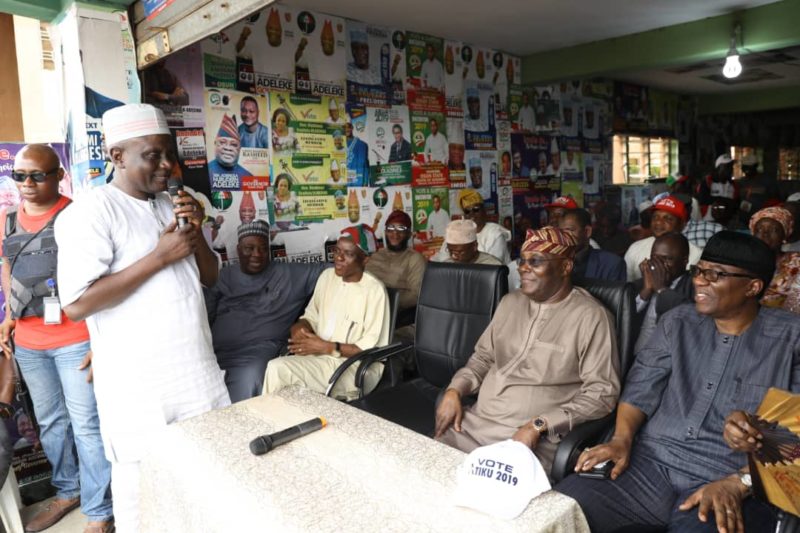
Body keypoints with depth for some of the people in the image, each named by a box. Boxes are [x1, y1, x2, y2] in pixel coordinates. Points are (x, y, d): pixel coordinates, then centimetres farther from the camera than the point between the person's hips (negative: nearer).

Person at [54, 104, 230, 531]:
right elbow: (76, 304, -20)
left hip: (196, 367, 6)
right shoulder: (89, 212, -11)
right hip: (139, 381, -6)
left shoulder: (172, 205, 10)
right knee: (144, 483, 8)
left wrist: (196, 233, -6)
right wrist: (159, 256, -20)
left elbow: (209, 277, 13)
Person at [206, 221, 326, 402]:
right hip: (215, 353, 3)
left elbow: (325, 269, 8)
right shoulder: (224, 276, 17)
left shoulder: (288, 274, 10)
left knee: (248, 380, -32)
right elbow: (204, 314, 13)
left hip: (255, 355, -2)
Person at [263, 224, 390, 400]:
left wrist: (327, 347, -18)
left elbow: (372, 348, -15)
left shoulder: (374, 290, -14)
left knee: (278, 369, -24)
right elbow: (311, 316, 16)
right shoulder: (328, 276, 7)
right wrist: (300, 327, -7)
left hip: (357, 367, -6)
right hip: (321, 356, 6)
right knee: (276, 367, -23)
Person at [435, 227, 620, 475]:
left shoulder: (591, 316, -9)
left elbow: (602, 393, -11)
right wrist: (454, 390, 1)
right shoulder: (510, 302, 11)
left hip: (534, 438, -5)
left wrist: (538, 425, -19)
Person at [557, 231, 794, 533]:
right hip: (650, 464, 3)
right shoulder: (678, 322, 12)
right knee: (558, 507, -18)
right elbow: (641, 388, 10)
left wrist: (737, 484, -17)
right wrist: (622, 439, -7)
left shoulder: (789, 340, 2)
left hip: (733, 488, -3)